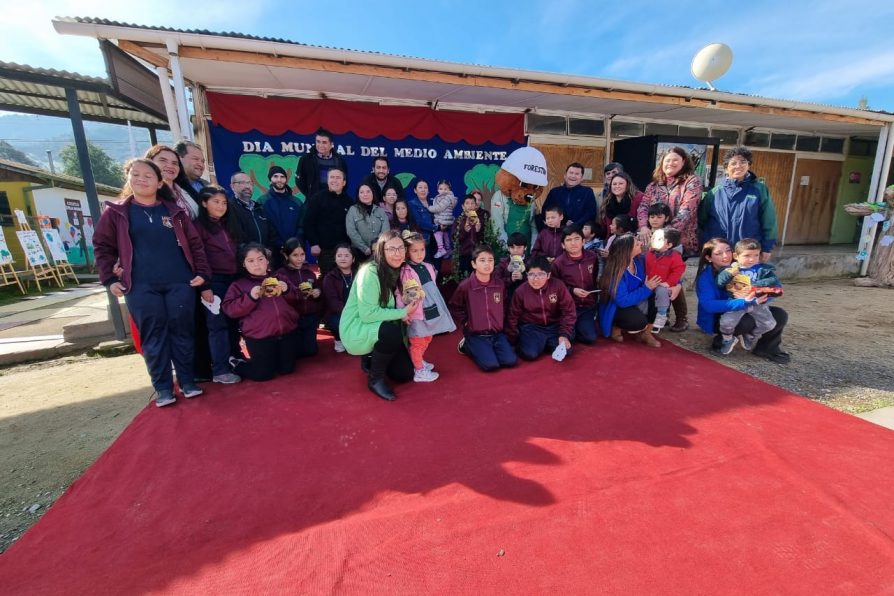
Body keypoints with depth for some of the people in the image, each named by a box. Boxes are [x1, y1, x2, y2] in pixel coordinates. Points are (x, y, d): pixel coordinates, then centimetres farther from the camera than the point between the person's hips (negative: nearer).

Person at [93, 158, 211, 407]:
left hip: (180, 283, 1)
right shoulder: (116, 212, 7)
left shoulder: (174, 211, 8)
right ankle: (163, 387, 15)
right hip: (141, 287, 0)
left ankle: (187, 381, 18)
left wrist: (202, 272, -1)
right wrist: (110, 278, 0)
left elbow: (195, 243, 7)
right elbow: (103, 247, 9)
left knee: (182, 333, 6)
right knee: (154, 338, 4)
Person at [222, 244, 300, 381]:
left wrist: (287, 291, -9)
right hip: (259, 336, -3)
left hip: (287, 332, 3)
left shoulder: (278, 279, 14)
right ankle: (236, 363, 29)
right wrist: (250, 297, -19)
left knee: (287, 369, 9)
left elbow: (296, 299, 12)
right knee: (263, 374, 0)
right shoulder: (239, 285, 5)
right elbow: (229, 309, -5)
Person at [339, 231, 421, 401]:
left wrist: (404, 314, -12)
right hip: (356, 329, -7)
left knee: (406, 373, 1)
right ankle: (375, 379, -12)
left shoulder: (397, 271, -2)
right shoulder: (370, 272, -25)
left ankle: (371, 358, 26)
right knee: (392, 331, -36)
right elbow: (368, 314, -28)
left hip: (379, 329, 7)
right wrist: (403, 312, -24)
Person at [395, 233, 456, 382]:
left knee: (427, 339, 20)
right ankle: (419, 371, 19)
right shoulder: (405, 271, -14)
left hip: (430, 310, 7)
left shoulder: (428, 267, 7)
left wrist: (438, 307, 17)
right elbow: (399, 294, -16)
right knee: (417, 342, 6)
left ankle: (419, 361, 40)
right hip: (416, 313, -7)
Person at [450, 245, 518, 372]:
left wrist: (501, 323, 7)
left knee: (511, 361, -10)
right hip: (475, 335, -4)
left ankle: (489, 350, 17)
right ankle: (467, 346, 8)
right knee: (491, 365, -18)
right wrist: (466, 322, -6)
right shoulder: (465, 286, -14)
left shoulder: (499, 284, -2)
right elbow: (454, 308, -1)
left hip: (497, 333, 4)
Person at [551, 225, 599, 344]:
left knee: (590, 338, -7)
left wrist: (594, 298, 14)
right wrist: (572, 290, -17)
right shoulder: (558, 263, -14)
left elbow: (596, 280, 14)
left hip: (587, 305, 3)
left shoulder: (592, 257, -2)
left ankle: (575, 327, 23)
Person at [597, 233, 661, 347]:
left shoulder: (639, 260, -9)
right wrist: (646, 289, -25)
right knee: (638, 321, -33)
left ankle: (645, 332, -1)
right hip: (616, 308, -7)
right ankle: (616, 327, 1)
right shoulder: (616, 271, -29)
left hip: (633, 303, 7)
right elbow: (623, 301, -30)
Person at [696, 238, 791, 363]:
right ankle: (724, 338, -5)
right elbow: (709, 305, -33)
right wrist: (745, 302, -39)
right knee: (748, 322, -33)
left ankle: (767, 348, 10)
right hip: (716, 319, -6)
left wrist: (761, 295, -25)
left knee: (780, 315, -6)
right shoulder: (705, 276, -20)